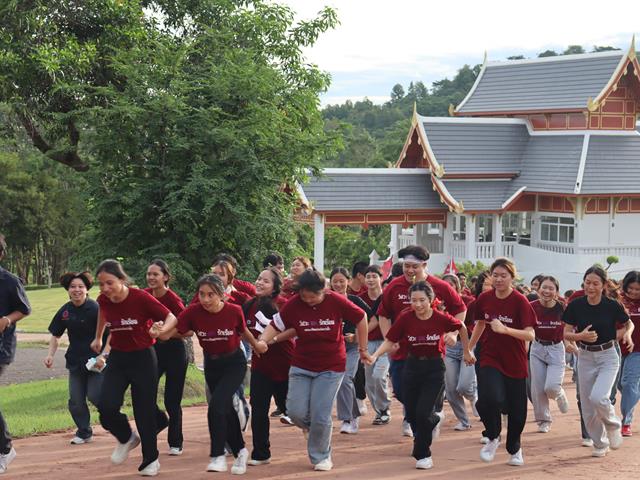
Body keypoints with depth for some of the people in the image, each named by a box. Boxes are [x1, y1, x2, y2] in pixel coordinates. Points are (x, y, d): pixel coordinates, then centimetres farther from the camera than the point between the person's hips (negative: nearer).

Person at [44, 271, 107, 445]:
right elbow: (56, 335, 14)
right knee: (76, 401, 5)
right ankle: (84, 432, 24)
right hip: (76, 361, 6)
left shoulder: (95, 309, -15)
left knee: (95, 395, -12)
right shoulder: (65, 311, 2)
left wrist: (103, 355, -22)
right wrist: (50, 355, -1)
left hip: (96, 360, -5)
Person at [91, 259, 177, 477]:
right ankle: (127, 438, 18)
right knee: (107, 407, -13)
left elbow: (171, 318, -15)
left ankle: (150, 459, 20)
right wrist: (98, 338, 26)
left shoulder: (141, 298, -22)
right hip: (117, 358, 4)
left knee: (144, 411, 1)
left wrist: (161, 330, -36)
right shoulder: (104, 300, -9)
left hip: (143, 358, -3)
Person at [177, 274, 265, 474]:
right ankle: (240, 451, 35)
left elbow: (243, 330, 0)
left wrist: (256, 345, 13)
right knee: (226, 409, 14)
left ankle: (217, 456, -10)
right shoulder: (193, 312, -19)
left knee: (216, 406, -21)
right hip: (211, 364, 3)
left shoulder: (234, 311, -21)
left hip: (234, 363, -3)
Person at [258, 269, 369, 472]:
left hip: (330, 368, -2)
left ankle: (321, 457, 17)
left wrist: (362, 349, 6)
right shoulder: (294, 304, -10)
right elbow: (276, 325, -3)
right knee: (295, 411, -7)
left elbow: (360, 318, -1)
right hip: (301, 366, 2)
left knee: (320, 416, -6)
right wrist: (263, 340, -21)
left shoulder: (337, 301, -13)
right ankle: (310, 427, 30)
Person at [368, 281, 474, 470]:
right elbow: (390, 341, -10)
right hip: (412, 366, 3)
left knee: (423, 413, -12)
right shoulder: (405, 317, -14)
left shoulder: (441, 318, -15)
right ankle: (434, 421, 46)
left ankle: (423, 455, 9)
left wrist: (466, 352, 12)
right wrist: (374, 355, -26)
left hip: (435, 368, -2)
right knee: (411, 414, 10)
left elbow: (461, 327, 4)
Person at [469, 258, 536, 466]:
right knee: (489, 398, -23)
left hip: (515, 362, -1)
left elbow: (530, 335, -20)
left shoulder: (520, 302, -13)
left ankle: (514, 449, 36)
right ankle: (493, 438, 5)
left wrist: (505, 330, -34)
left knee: (516, 409, 9)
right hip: (490, 358, 1)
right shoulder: (484, 299, -2)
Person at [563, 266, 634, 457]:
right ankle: (600, 444, 27)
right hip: (585, 357, 3)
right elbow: (566, 333, -2)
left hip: (608, 357, -3)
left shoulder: (612, 306, -12)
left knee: (598, 397, -23)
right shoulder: (576, 305, -8)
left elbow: (629, 324, 6)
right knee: (587, 406, 6)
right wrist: (581, 336, -21)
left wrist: (627, 334, -15)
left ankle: (613, 425, 9)